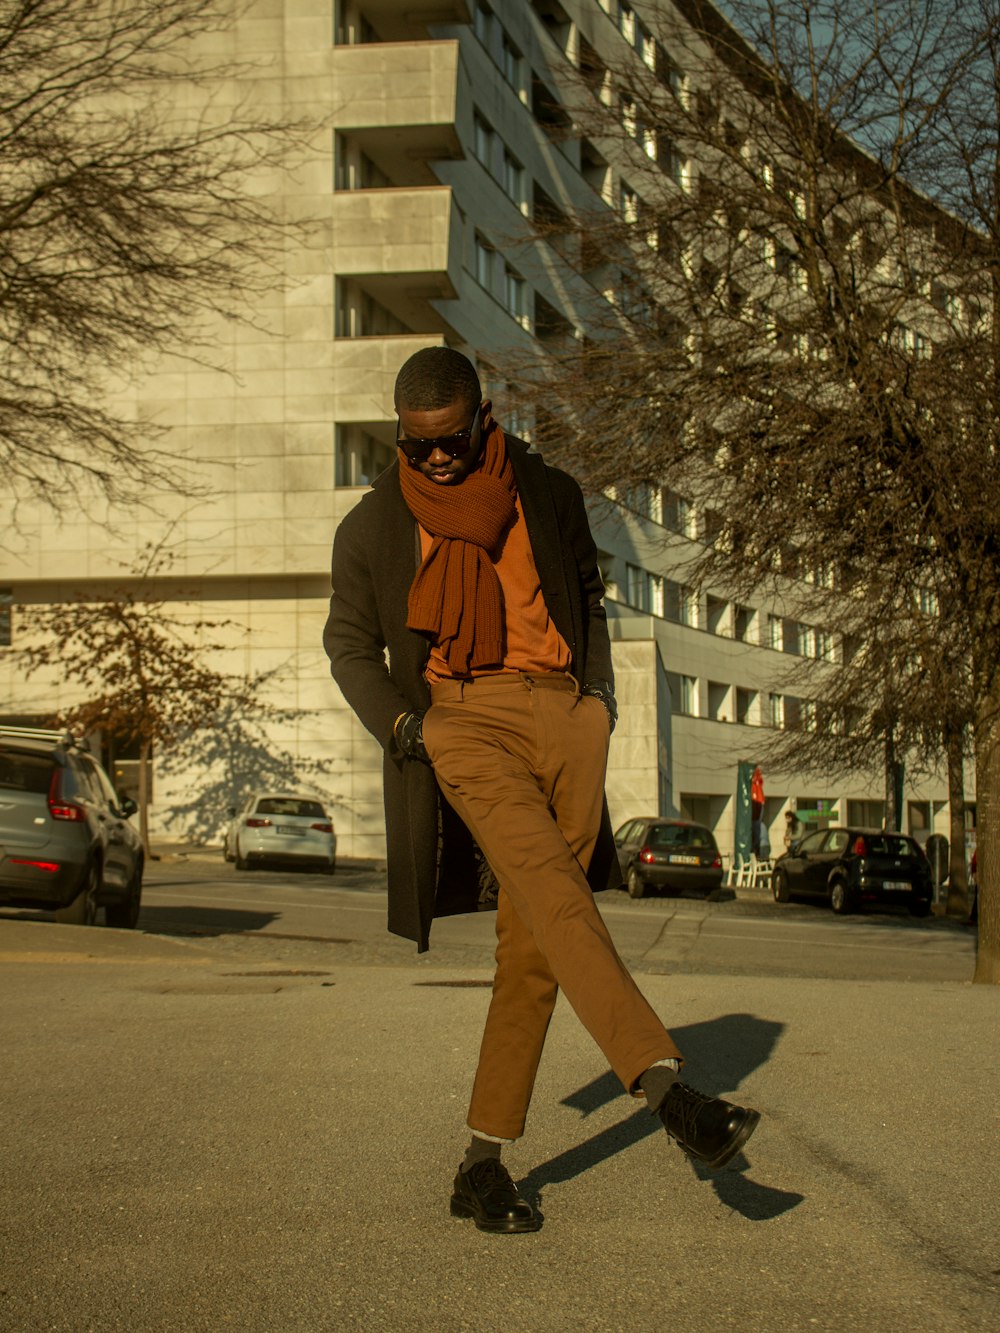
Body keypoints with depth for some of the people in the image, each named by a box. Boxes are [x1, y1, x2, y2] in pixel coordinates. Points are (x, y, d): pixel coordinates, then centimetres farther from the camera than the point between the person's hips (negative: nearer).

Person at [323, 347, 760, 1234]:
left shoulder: (550, 495, 13)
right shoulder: (371, 528, 9)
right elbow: (350, 646, 17)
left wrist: (600, 696, 10)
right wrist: (400, 726, 0)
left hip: (563, 715, 3)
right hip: (461, 719, -2)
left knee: (534, 946, -2)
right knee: (556, 895, -27)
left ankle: (483, 1165, 7)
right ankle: (668, 1087, -35)